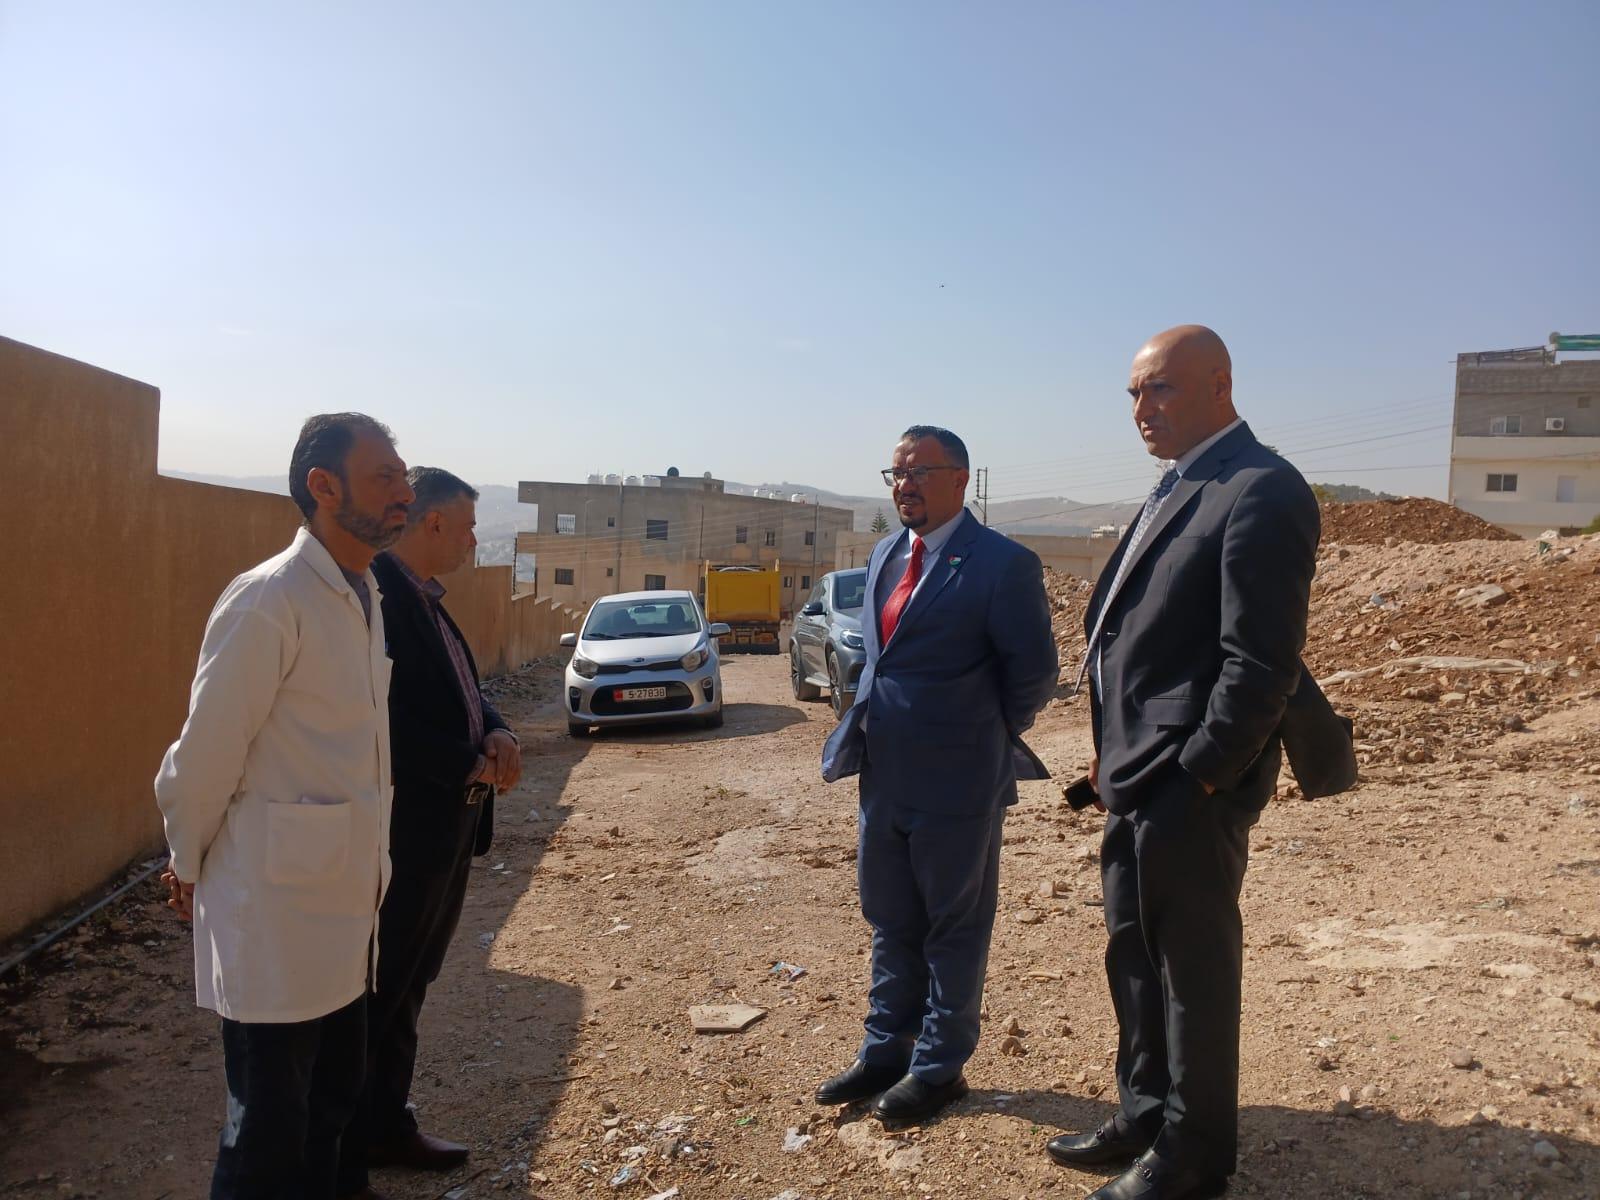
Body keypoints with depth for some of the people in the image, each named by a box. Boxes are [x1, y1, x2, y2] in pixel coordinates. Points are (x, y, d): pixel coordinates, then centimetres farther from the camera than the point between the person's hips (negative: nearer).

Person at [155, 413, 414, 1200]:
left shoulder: (363, 596, 8)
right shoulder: (267, 600, -18)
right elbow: (205, 752, -13)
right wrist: (189, 867, -1)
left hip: (345, 901, 8)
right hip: (277, 908, -7)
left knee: (328, 1110, 20)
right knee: (266, 1135, 8)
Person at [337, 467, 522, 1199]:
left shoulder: (426, 598, 12)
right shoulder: (374, 588, -19)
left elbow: (459, 686, 14)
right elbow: (384, 713, -27)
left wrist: (496, 734, -6)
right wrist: (470, 768, -18)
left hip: (446, 824, 10)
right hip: (403, 828, -10)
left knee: (407, 988, 21)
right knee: (373, 994, 5)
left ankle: (386, 1126, 38)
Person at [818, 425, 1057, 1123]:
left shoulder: (1002, 564, -14)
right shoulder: (884, 555, 10)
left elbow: (1033, 673, -10)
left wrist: (990, 738, 0)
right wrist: (874, 722, 11)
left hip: (956, 780, -7)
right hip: (884, 774, 7)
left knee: (954, 927, 10)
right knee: (890, 920, 18)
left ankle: (939, 1067, 26)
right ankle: (886, 1051, 34)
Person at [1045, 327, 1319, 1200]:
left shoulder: (1261, 491, -15)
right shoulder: (1178, 489, 15)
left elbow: (1262, 663, -20)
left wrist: (1196, 775, -18)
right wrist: (1116, 758, 13)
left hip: (1188, 784, -9)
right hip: (1137, 776, 9)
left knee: (1193, 967, 6)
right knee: (1133, 956, 18)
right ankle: (1145, 1117, 36)